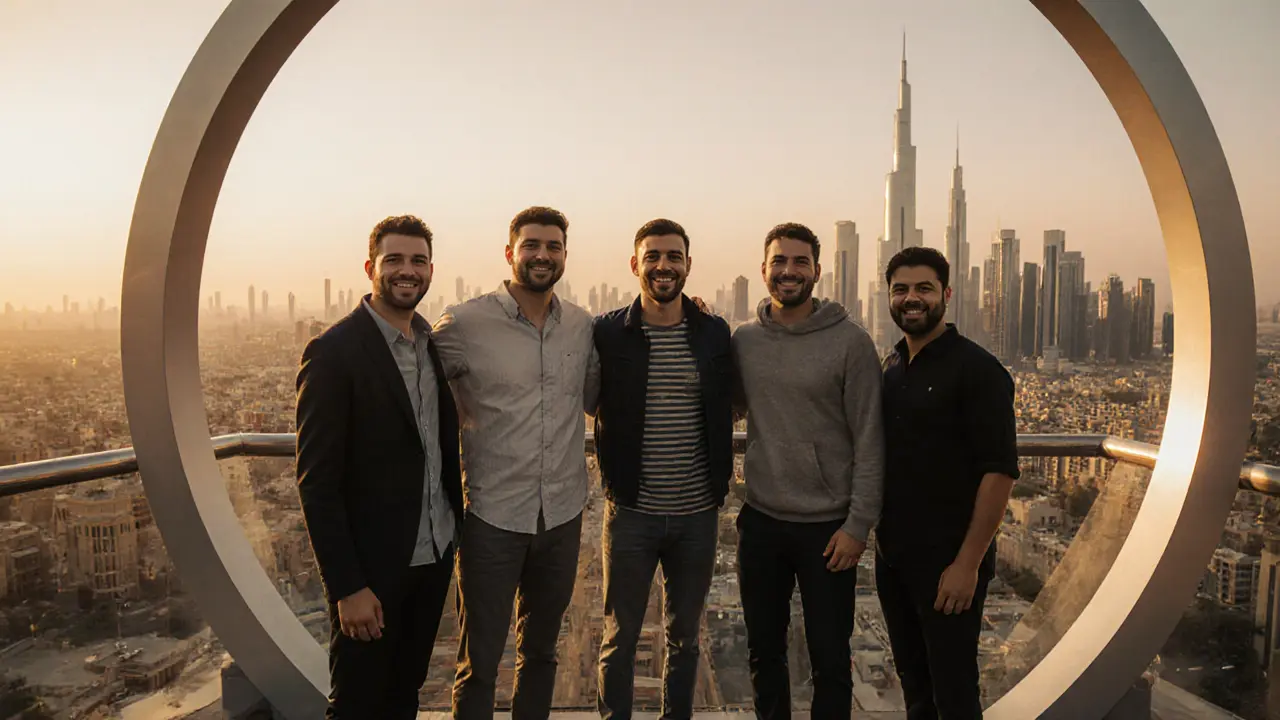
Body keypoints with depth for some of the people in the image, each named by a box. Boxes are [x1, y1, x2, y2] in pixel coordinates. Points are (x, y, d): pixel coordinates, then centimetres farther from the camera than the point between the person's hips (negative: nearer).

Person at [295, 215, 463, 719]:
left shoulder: (434, 343, 5)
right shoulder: (334, 352, -15)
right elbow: (316, 482, -16)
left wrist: (461, 523, 6)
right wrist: (347, 586, -17)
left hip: (434, 555, 6)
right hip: (372, 565, -5)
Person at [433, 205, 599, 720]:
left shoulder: (582, 326, 3)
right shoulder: (462, 324, -9)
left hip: (562, 514, 4)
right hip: (493, 516, -4)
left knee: (540, 651, 21)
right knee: (479, 662, 8)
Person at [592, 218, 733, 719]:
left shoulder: (714, 333, 1)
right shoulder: (608, 333, -5)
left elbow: (726, 412, 9)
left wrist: (719, 483, 2)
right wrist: (614, 478, -4)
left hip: (698, 514, 2)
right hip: (631, 512, -2)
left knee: (684, 637, 17)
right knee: (620, 638, 11)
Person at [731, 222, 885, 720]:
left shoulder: (850, 342, -8)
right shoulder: (743, 339, 3)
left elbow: (869, 441, -8)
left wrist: (858, 524, -11)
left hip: (827, 526, -3)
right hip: (760, 521, 4)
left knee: (830, 660, 10)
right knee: (764, 654, 18)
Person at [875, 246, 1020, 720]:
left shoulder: (976, 369, -11)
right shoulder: (892, 367, 8)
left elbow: (1000, 471, -16)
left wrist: (968, 563, -19)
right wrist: (880, 532, 8)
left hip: (948, 562, -6)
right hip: (892, 556, 6)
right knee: (912, 682, 17)